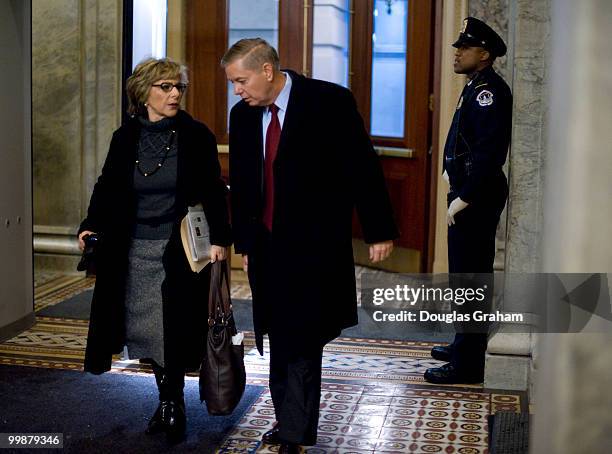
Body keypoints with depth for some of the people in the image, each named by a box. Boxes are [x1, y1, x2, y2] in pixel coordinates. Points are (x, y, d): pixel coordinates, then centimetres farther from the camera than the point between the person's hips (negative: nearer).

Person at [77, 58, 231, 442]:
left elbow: (214, 192, -4)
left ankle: (173, 402, 14)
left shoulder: (197, 136, -4)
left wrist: (220, 238, -12)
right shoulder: (125, 138, 4)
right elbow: (107, 187, 9)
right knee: (148, 330, 7)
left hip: (180, 250, -3)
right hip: (135, 250, 3)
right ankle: (168, 400, 21)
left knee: (174, 329, -2)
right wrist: (92, 225, -5)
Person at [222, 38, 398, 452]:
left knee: (302, 343, -5)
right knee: (278, 341, 12)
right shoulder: (242, 115, 6)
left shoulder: (330, 102, -11)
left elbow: (363, 167, -7)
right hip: (266, 247, 6)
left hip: (314, 246, -5)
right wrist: (243, 242, 17)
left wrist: (379, 231, -6)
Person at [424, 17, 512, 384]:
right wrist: (458, 188, 13)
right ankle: (465, 344, 32)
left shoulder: (490, 92, -16)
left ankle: (468, 365, 0)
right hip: (468, 193, 11)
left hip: (476, 198, -11)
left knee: (470, 277, -6)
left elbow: (488, 152, -25)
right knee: (465, 275, 19)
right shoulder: (477, 88, 16)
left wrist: (464, 198, -23)